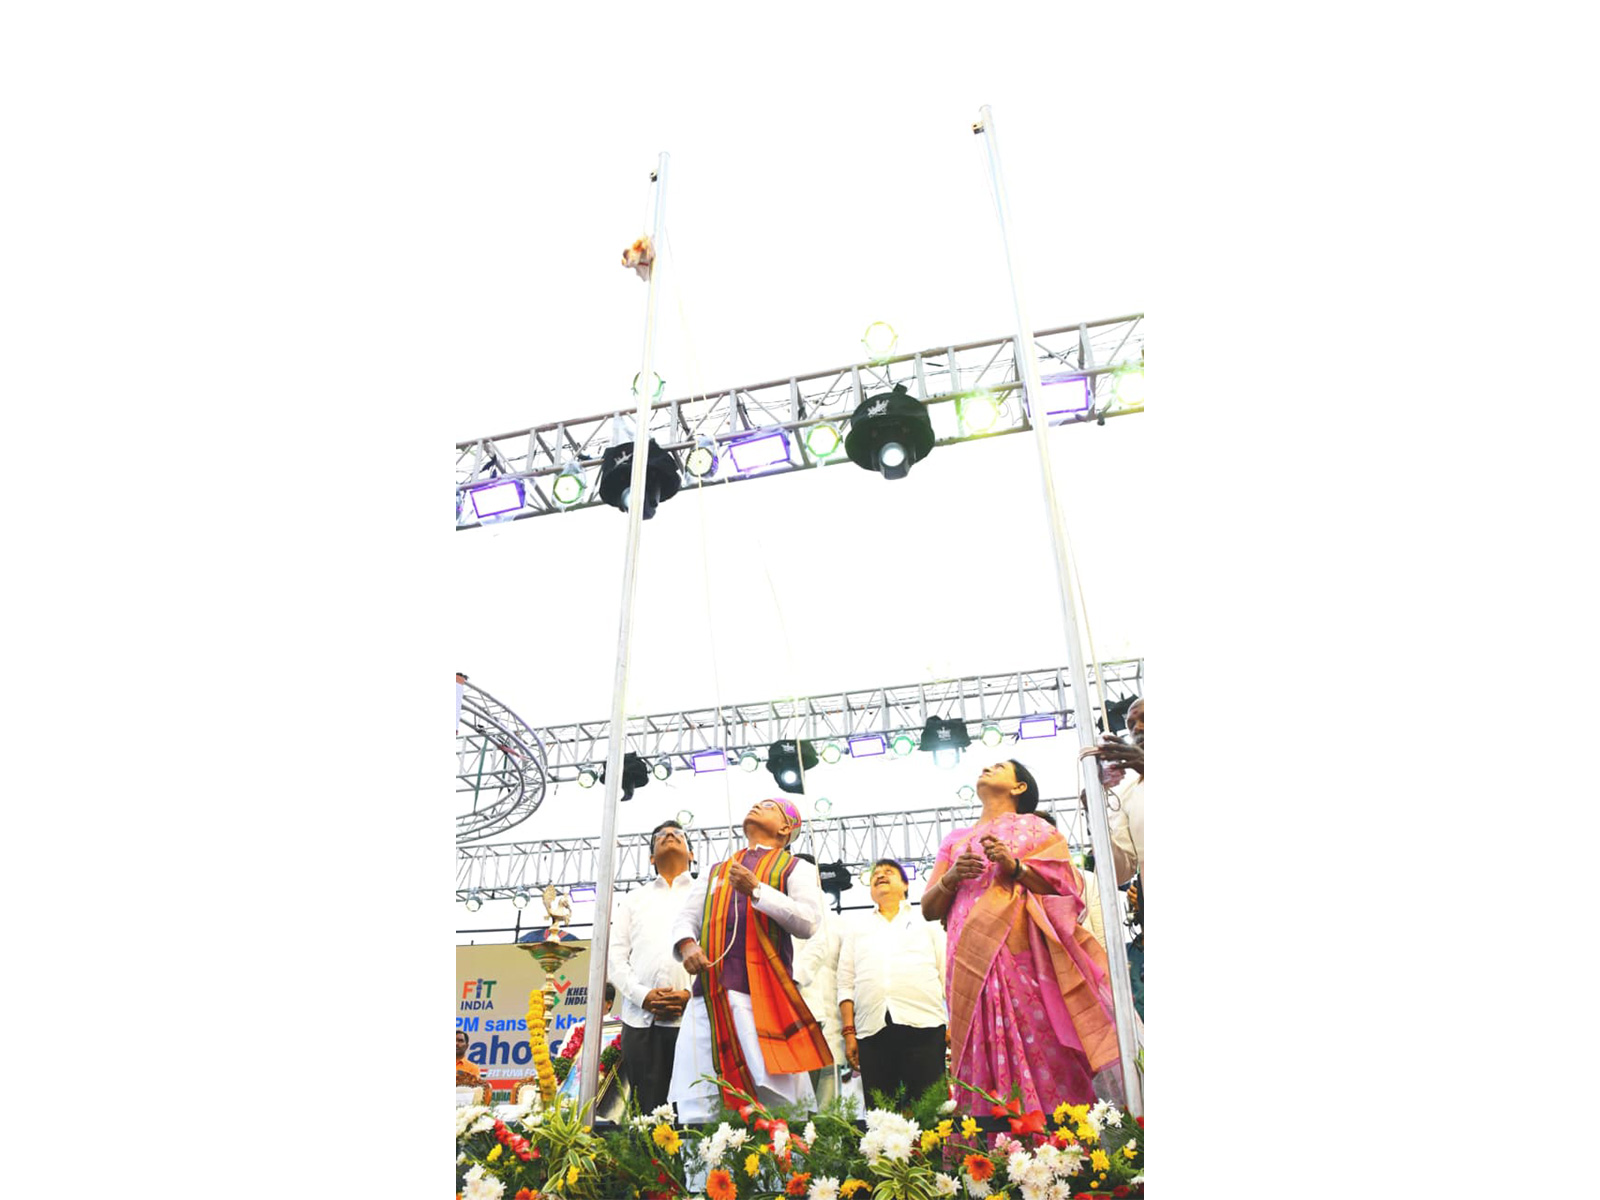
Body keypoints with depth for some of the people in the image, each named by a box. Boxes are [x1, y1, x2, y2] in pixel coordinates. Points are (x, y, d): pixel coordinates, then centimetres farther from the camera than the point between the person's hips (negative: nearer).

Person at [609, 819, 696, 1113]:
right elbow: (615, 956, 12)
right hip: (640, 1019, 2)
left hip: (693, 1015, -2)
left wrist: (691, 994, -10)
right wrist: (643, 996, -5)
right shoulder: (633, 899, 22)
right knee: (645, 1107, -2)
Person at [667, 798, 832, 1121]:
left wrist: (757, 890, -12)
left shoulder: (796, 868, 12)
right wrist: (687, 946, -4)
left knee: (778, 1094, -9)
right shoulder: (715, 872, 28)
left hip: (763, 993, -4)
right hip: (709, 991, 4)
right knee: (696, 1104, -1)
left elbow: (809, 921, -4)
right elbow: (686, 918, 19)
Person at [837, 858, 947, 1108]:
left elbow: (947, 975, 11)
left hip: (923, 1025, -1)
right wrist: (849, 1032, 4)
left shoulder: (928, 922, 18)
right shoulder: (856, 928, 22)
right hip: (872, 1029, 2)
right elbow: (846, 984, 15)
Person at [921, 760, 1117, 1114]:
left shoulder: (1034, 827, 16)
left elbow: (1069, 886, 3)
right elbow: (928, 909, 17)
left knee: (1044, 1055, -11)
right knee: (984, 1063, -4)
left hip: (1028, 961, -2)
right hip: (972, 964, 3)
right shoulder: (955, 840, 24)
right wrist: (950, 878, -3)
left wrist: (1016, 867, -10)